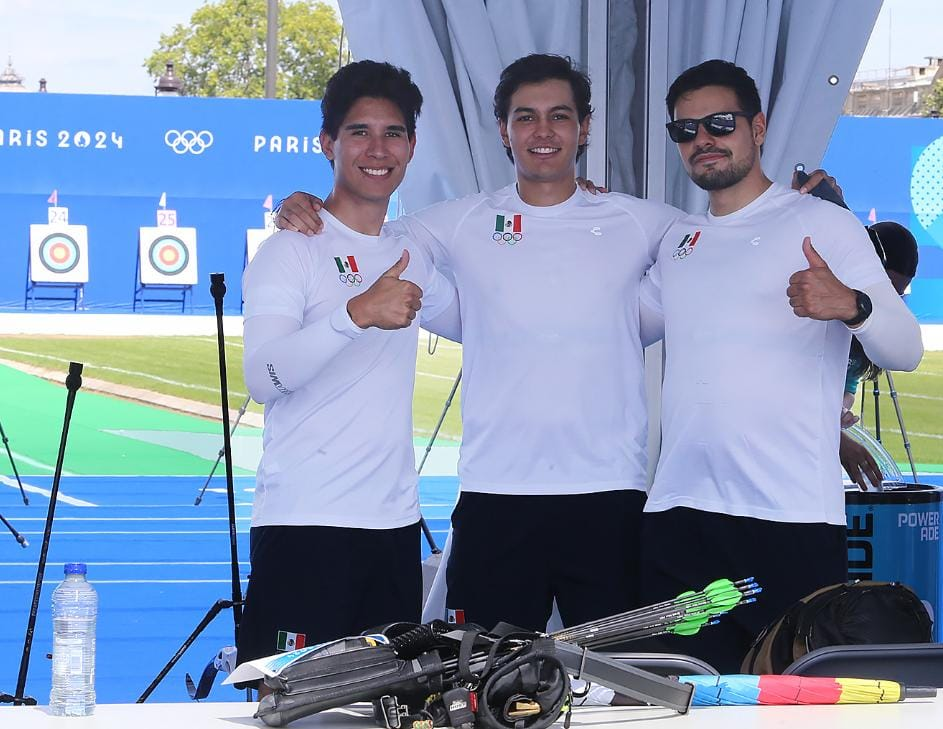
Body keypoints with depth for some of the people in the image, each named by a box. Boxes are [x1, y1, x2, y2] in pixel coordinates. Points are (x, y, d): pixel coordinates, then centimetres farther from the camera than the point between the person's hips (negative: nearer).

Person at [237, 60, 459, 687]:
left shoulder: (410, 255, 15)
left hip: (394, 521, 7)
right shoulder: (293, 250, -6)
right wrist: (357, 313, -35)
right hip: (304, 523, -7)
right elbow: (264, 376, -19)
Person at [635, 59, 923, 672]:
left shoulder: (822, 224, 0)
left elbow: (906, 349, -7)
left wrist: (850, 305, -29)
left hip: (793, 518, -5)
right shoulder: (678, 242, 18)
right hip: (679, 513, 5)